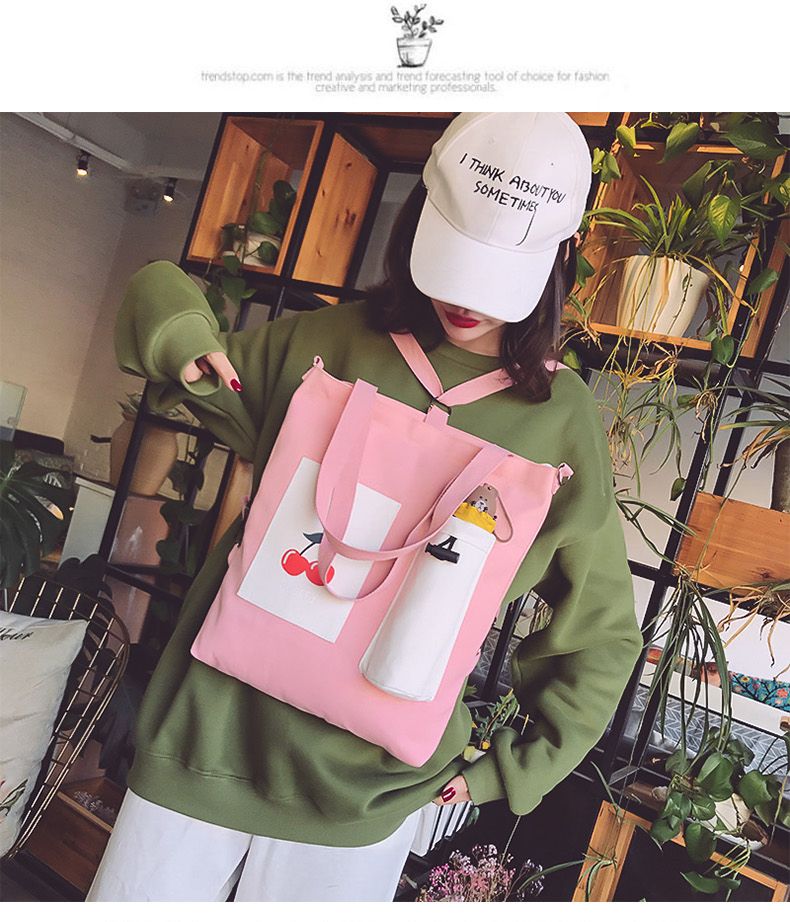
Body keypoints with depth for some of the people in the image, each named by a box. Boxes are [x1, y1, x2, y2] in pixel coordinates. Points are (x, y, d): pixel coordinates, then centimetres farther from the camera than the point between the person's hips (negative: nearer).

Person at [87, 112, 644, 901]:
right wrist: (182, 337, -10)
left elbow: (603, 636, 3)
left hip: (366, 782, -1)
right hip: (214, 725, 2)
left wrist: (509, 772, 0)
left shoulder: (561, 418, -6)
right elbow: (157, 295, 13)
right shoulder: (323, 341, -2)